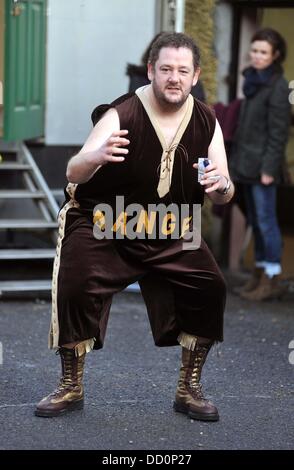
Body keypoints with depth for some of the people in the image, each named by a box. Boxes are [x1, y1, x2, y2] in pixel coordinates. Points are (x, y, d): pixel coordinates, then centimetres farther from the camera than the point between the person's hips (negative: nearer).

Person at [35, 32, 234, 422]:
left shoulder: (207, 122, -6)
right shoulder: (121, 115, -21)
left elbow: (224, 197, -2)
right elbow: (73, 174, -31)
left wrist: (221, 185, -28)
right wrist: (96, 156, -55)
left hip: (169, 234, 4)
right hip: (101, 226, -3)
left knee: (210, 288, -13)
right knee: (75, 288, -23)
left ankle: (189, 389, 5)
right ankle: (71, 388, -1)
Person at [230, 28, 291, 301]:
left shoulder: (277, 86, -11)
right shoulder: (252, 81, 14)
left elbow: (278, 131, -14)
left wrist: (269, 168, -18)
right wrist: (236, 160, 16)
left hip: (262, 165, -8)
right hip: (246, 163, 8)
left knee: (265, 220, -5)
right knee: (255, 221, 12)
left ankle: (272, 278, 0)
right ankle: (259, 275, 18)